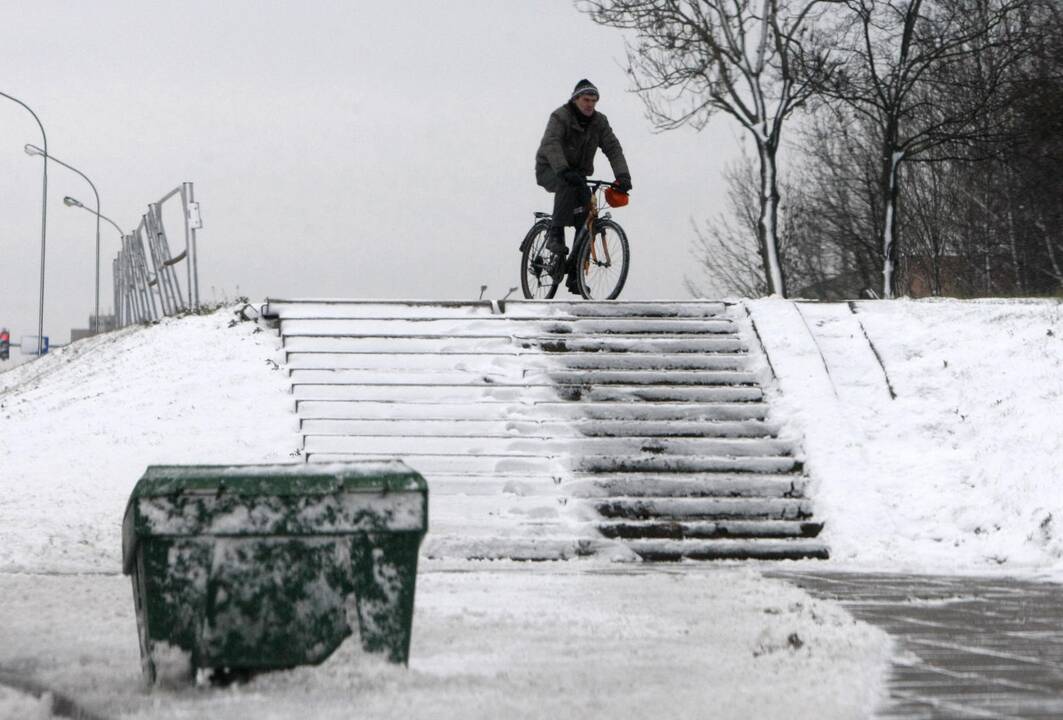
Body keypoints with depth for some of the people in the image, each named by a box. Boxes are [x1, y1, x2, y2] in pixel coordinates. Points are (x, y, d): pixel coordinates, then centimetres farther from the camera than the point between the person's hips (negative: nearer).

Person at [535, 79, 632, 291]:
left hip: (577, 173, 5)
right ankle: (555, 234, -33)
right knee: (568, 186, -40)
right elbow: (551, 144, -34)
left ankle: (575, 274, -4)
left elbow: (613, 148, -11)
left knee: (586, 224, -11)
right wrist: (563, 171, -51)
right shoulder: (560, 117, -18)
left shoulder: (599, 122, -2)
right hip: (550, 170, -5)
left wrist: (622, 175, -29)